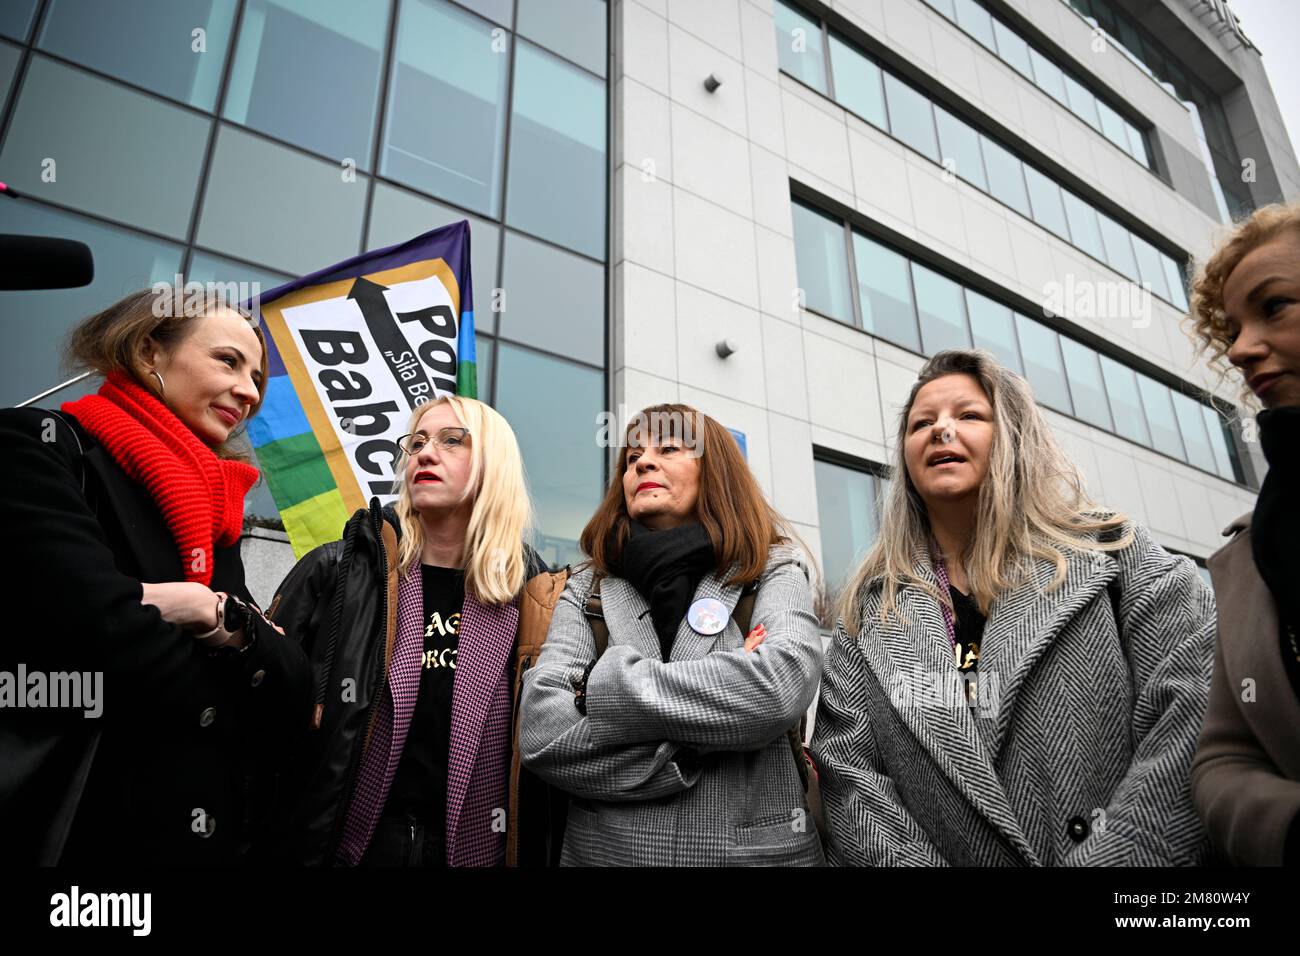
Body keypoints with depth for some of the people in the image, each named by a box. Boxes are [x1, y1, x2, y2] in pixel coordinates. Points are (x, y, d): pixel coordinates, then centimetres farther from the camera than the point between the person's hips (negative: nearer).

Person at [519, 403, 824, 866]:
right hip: (602, 850, 2)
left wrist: (604, 686, -16)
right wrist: (716, 718, -17)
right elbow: (541, 731, -12)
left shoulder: (773, 573, -2)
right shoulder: (586, 590, 2)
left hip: (754, 848, -1)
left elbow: (783, 688, -23)